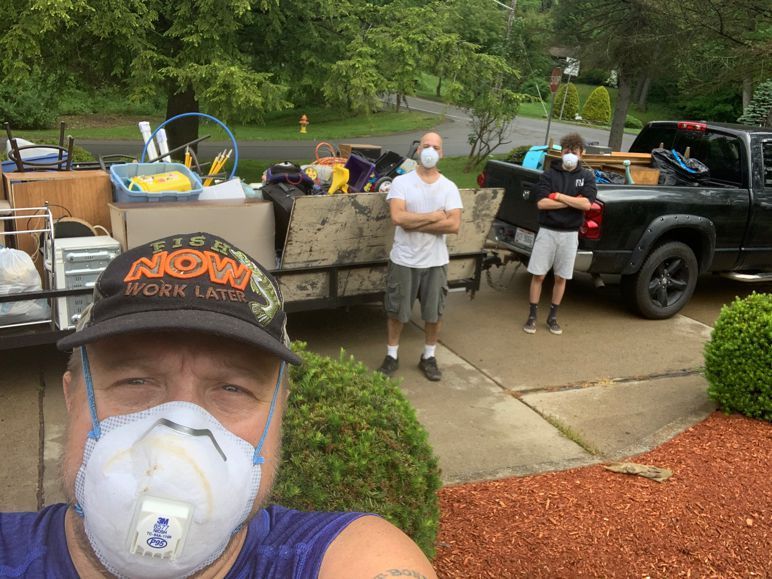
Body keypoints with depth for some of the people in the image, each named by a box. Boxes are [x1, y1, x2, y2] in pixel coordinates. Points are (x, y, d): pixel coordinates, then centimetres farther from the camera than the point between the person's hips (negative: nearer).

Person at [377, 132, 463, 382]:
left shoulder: (449, 187, -1)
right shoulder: (401, 182, -6)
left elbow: (454, 225, -13)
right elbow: (398, 217, -20)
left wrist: (414, 223, -17)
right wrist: (434, 216, -16)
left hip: (436, 261, 2)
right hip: (404, 260, -1)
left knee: (433, 313, 12)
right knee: (396, 311, 10)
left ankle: (429, 357, 29)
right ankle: (391, 356, 26)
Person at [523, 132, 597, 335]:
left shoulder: (587, 176, 2)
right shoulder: (549, 173, -1)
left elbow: (586, 204, -12)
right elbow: (541, 203, -13)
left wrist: (559, 196, -13)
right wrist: (573, 201, -13)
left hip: (570, 234, 1)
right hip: (547, 231, -1)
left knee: (561, 277, 9)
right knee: (538, 275, 1)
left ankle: (552, 317, 23)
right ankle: (532, 316, 14)